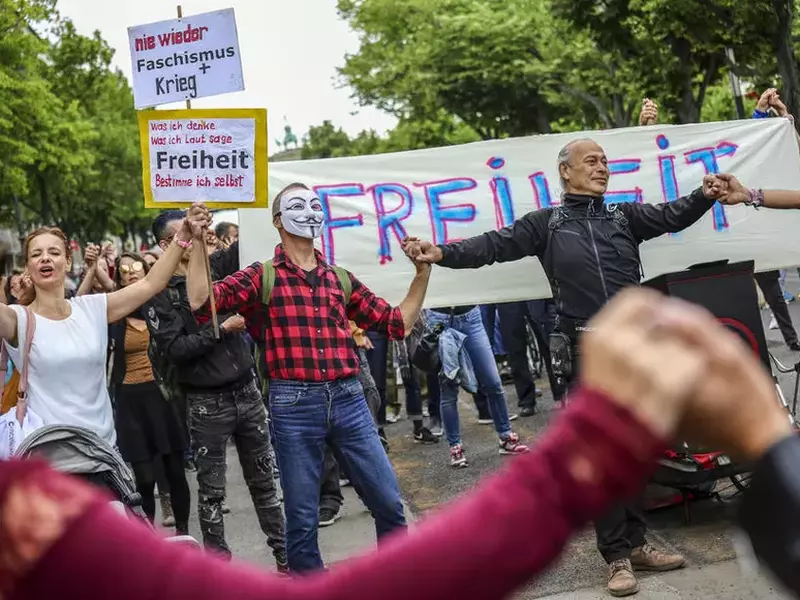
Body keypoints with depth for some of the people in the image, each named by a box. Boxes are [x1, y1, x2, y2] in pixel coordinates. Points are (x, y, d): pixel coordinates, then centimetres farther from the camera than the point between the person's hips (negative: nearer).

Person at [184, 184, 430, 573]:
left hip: (348, 400, 3)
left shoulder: (341, 279, 14)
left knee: (389, 504, 6)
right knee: (302, 518, 6)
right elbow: (201, 300, -10)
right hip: (294, 405, -3)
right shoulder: (262, 276, 4)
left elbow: (397, 324, 16)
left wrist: (423, 272, 10)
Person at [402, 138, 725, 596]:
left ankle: (636, 543, 22)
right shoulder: (547, 223, 3)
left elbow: (673, 216, 2)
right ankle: (618, 556, 11)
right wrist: (442, 254, -19)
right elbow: (495, 245, -5)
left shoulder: (626, 216, 12)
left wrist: (705, 195, -18)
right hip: (588, 351, -3)